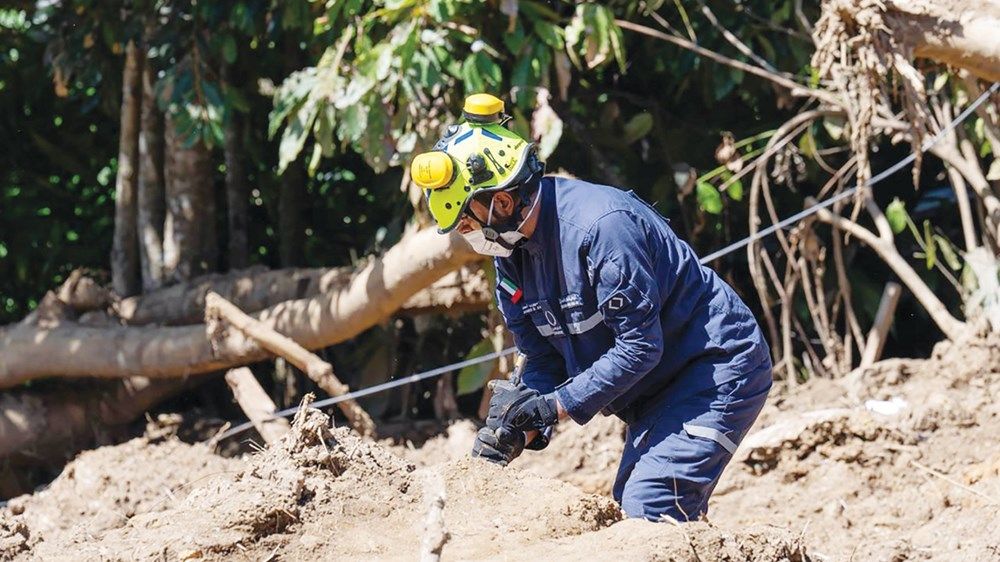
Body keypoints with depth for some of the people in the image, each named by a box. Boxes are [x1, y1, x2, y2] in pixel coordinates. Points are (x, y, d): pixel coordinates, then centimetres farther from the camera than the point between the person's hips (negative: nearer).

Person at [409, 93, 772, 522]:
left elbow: (640, 344, -27)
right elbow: (544, 357, 5)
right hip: (659, 391, 10)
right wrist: (521, 426, -13)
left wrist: (557, 405, -25)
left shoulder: (599, 225, -28)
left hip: (717, 369, -10)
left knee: (649, 510, -22)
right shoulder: (511, 249, 0)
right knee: (629, 508, 7)